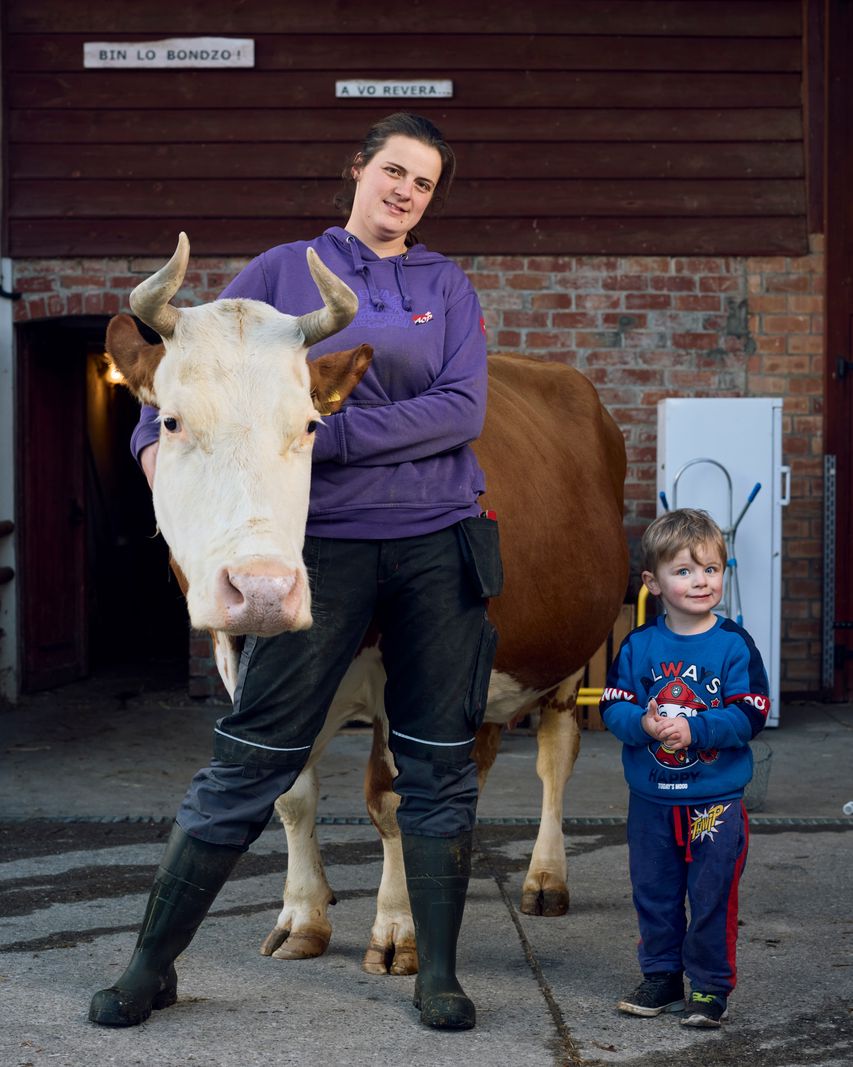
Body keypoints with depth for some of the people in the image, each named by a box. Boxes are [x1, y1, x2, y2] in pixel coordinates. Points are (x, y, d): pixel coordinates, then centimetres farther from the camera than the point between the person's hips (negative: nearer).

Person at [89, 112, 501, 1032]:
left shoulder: (447, 286, 9)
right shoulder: (287, 270, 8)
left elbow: (460, 410, -5)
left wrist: (327, 436, -14)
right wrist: (157, 438, -16)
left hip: (437, 543, 2)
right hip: (323, 540, -2)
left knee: (438, 764, 5)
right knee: (251, 757, -2)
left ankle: (437, 974, 17)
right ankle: (151, 965, 9)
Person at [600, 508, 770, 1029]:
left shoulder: (733, 644, -7)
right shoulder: (639, 645, -1)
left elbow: (750, 715, -11)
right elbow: (613, 706, -1)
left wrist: (694, 729, -22)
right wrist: (643, 724, -21)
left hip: (716, 801, -3)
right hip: (651, 799, 3)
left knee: (713, 897, 3)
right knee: (654, 895, 13)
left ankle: (711, 986, 17)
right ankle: (662, 978, 29)